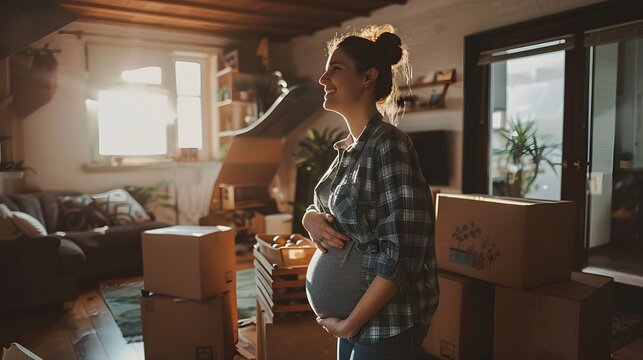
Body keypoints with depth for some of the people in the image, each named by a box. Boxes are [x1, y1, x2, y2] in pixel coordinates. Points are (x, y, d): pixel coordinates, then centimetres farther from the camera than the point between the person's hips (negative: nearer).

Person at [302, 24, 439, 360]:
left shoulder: (388, 144, -20)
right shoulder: (348, 148, 4)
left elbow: (402, 255, -24)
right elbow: (326, 207, 15)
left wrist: (348, 323, -17)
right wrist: (311, 218, -8)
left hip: (385, 325, -7)